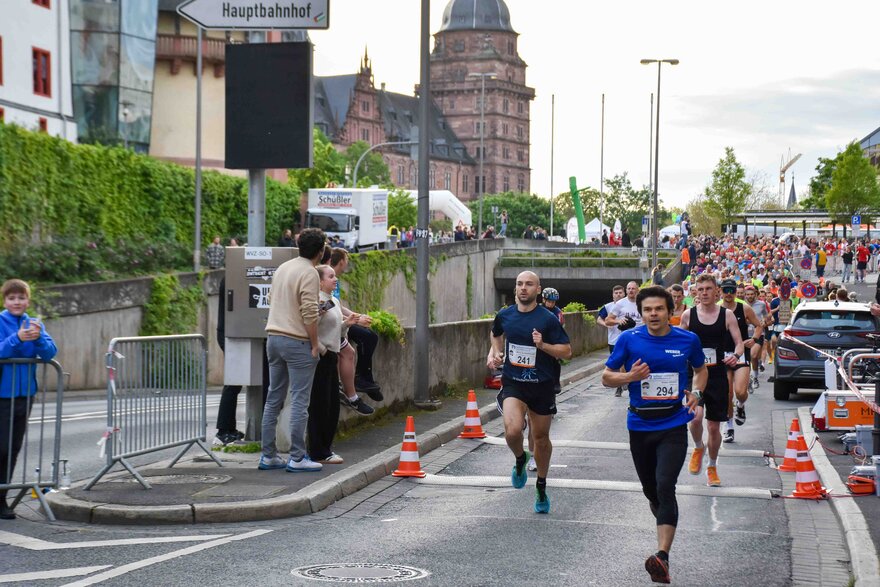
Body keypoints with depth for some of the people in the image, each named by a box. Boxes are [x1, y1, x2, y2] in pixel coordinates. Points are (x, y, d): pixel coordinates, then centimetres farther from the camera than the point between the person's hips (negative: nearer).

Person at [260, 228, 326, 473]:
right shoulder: (309, 273, -13)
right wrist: (315, 344, -11)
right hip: (297, 341, -8)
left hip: (274, 337, 8)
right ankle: (297, 458, -4)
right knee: (299, 400, -4)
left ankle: (268, 455, 14)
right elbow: (309, 312, -19)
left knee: (273, 398, 11)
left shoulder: (282, 268, 12)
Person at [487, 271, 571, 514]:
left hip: (542, 386, -1)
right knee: (512, 430, -24)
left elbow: (567, 351, -7)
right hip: (512, 384, 1)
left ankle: (541, 487, 34)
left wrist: (543, 345, -22)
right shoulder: (504, 316, 1)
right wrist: (493, 354, 7)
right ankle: (520, 459, 11)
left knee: (541, 437, 12)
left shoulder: (548, 319, -9)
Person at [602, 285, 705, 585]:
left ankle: (663, 556, -24)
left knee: (665, 486, -18)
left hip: (673, 425, -2)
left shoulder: (688, 340, -2)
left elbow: (701, 369, 18)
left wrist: (696, 392, -2)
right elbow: (606, 377, 3)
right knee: (649, 488, 16)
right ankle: (664, 515, 52)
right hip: (640, 425, 2)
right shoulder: (629, 339, -4)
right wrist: (629, 376, -18)